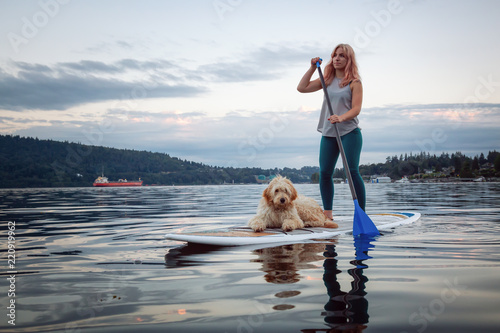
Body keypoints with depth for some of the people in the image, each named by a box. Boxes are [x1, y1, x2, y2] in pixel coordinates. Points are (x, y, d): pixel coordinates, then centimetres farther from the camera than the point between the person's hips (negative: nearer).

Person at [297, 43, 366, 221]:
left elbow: (356, 109, -12)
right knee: (324, 172, 4)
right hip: (328, 133, 5)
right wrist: (312, 68, 3)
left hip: (349, 132, -5)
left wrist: (341, 118, -30)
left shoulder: (354, 82, -3)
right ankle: (327, 213, 14)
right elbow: (302, 88, 8)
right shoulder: (327, 80, 12)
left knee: (352, 171, -10)